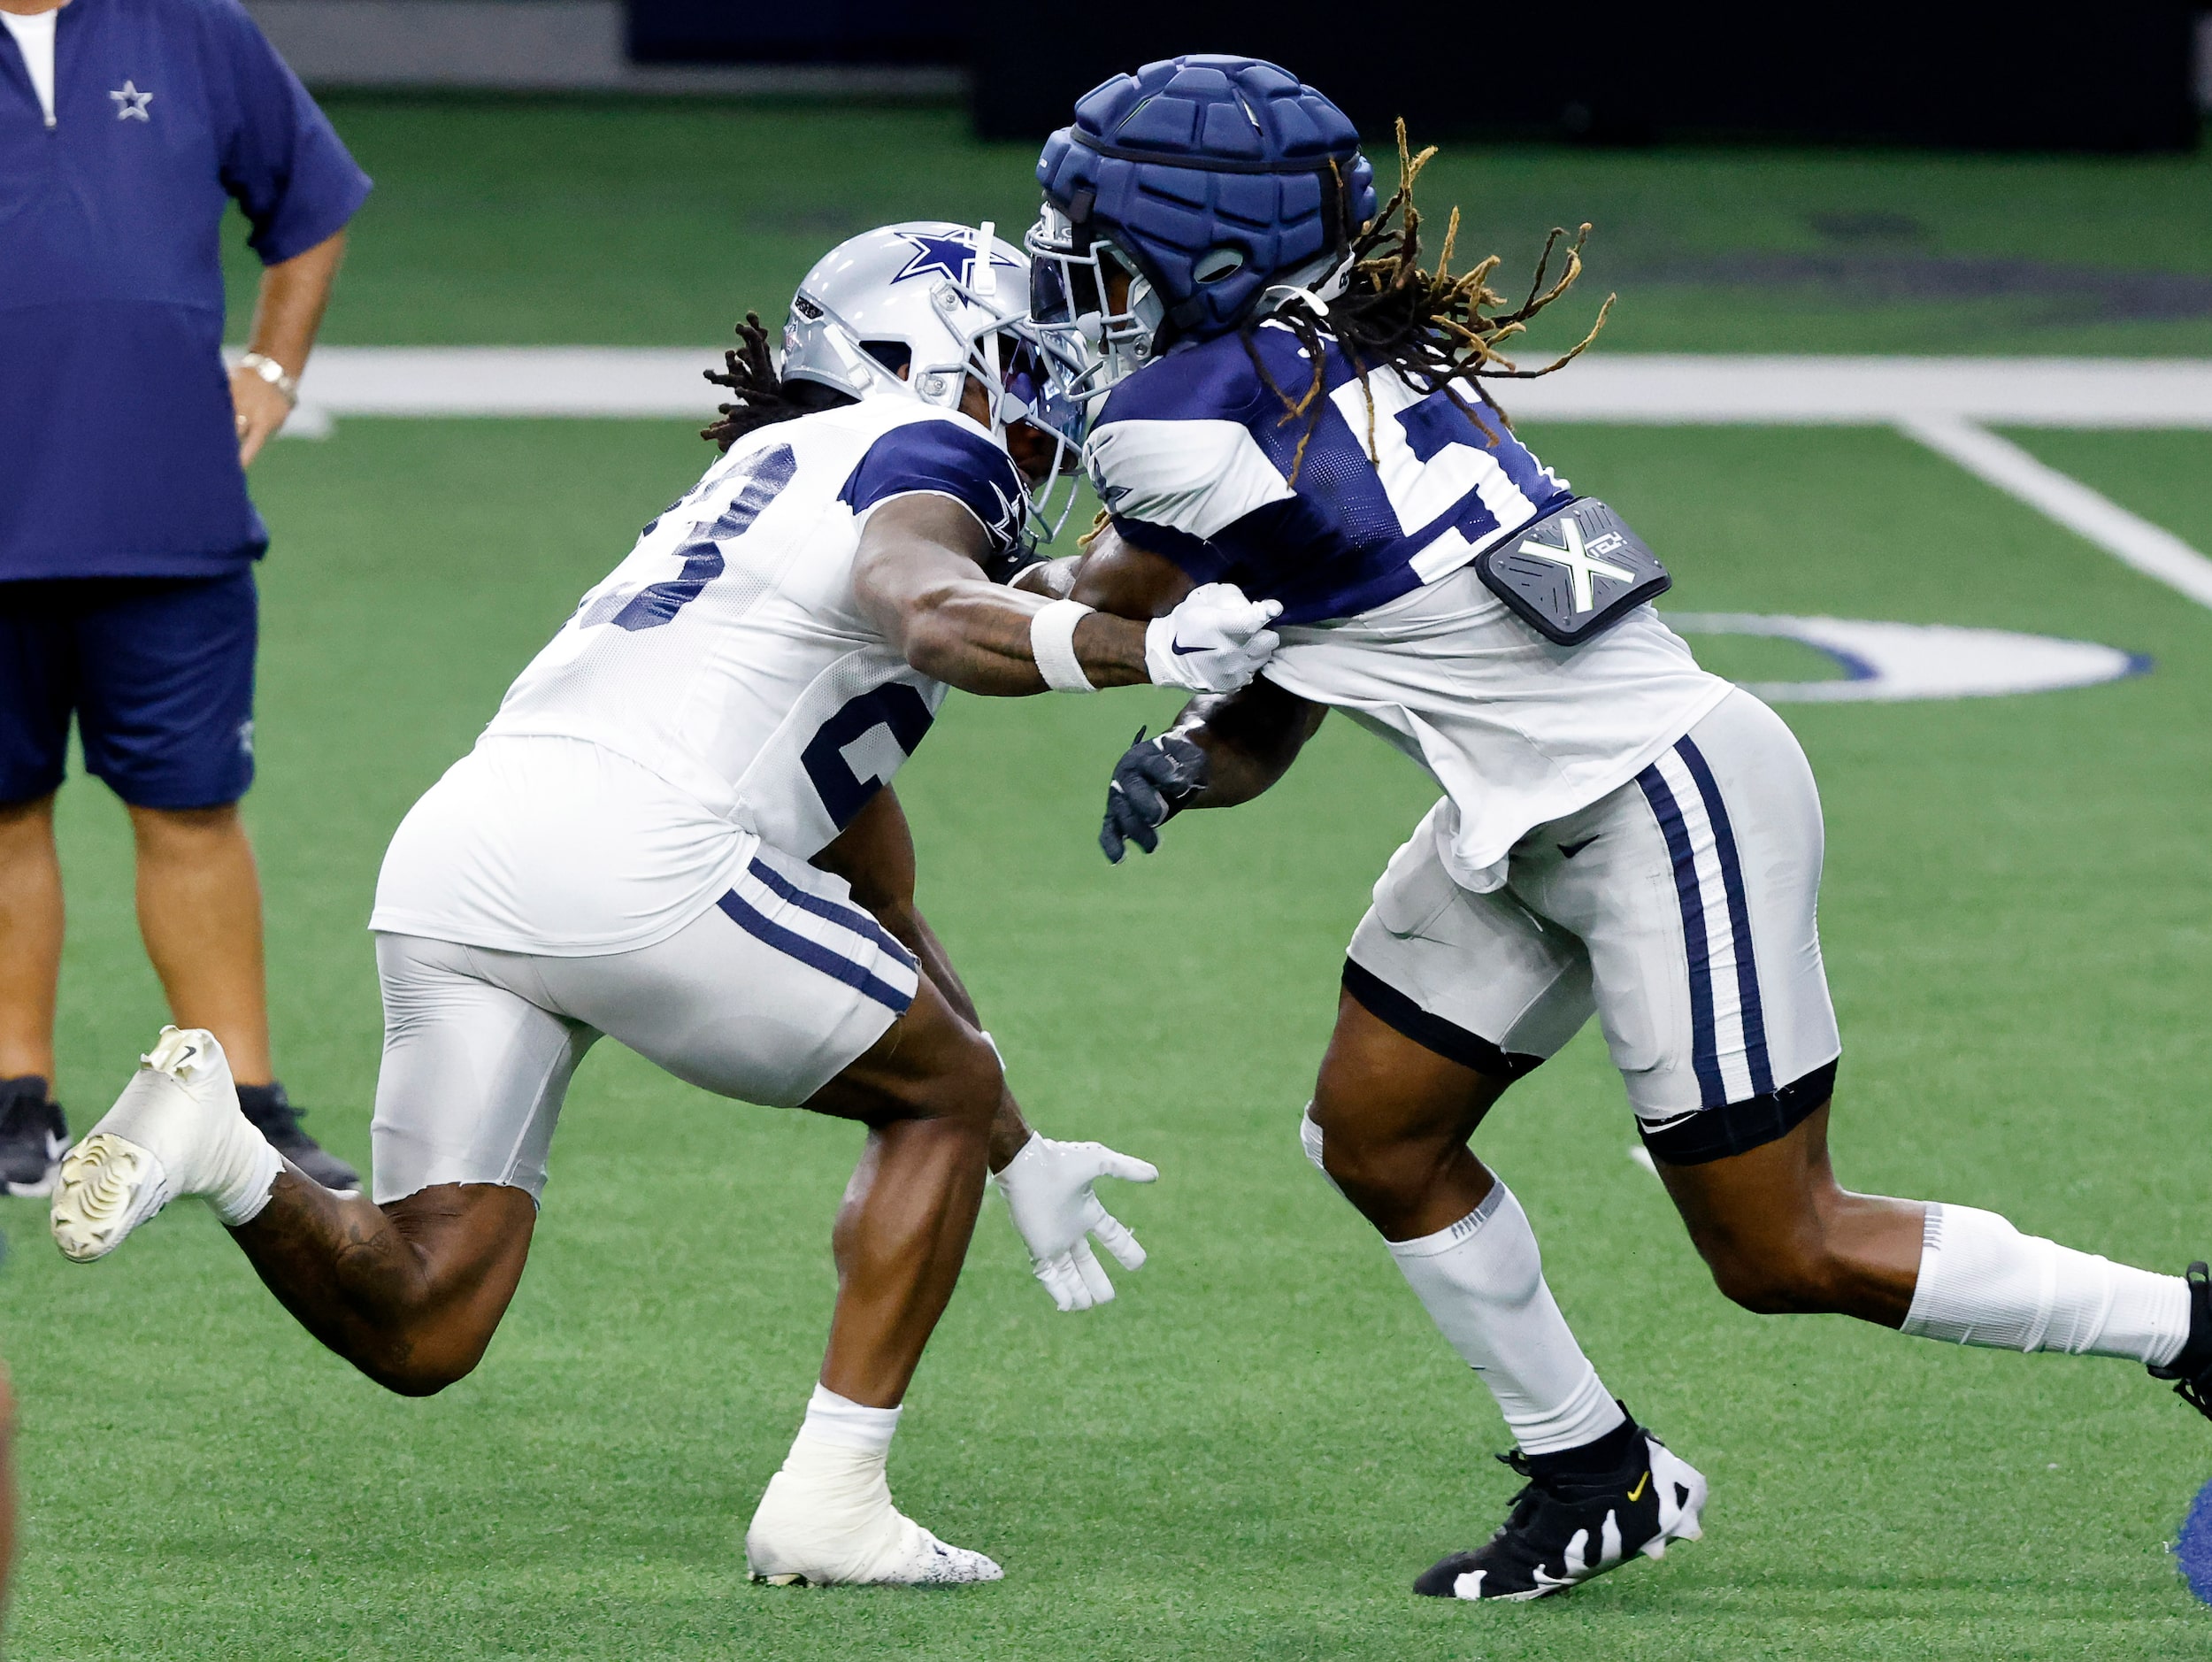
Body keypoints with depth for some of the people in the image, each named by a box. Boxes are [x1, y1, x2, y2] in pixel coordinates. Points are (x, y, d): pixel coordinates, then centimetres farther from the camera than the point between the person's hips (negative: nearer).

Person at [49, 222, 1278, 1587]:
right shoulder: (925, 455, 9)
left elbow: (879, 905, 38)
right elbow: (931, 616, -18)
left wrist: (1016, 1160, 39)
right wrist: (1141, 649, -33)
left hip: (446, 857, 8)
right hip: (627, 848, -8)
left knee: (420, 1334, 8)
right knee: (944, 1095, 14)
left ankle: (217, 1144, -14)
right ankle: (833, 1503, 8)